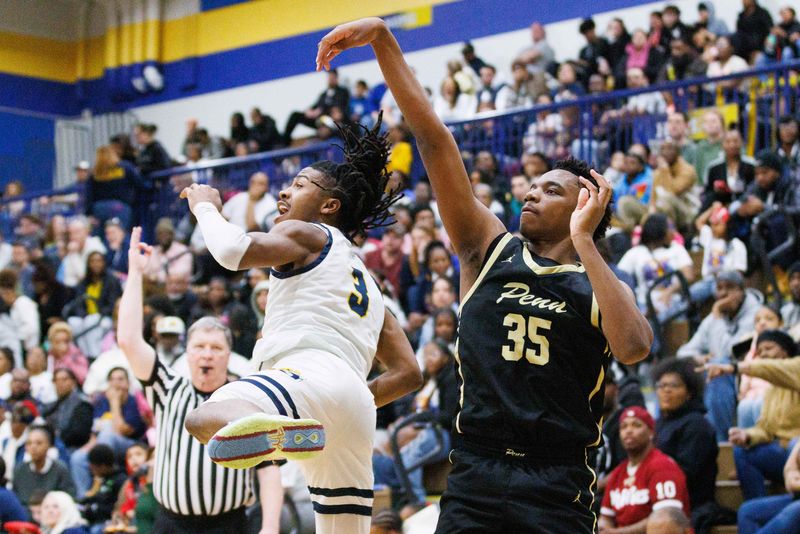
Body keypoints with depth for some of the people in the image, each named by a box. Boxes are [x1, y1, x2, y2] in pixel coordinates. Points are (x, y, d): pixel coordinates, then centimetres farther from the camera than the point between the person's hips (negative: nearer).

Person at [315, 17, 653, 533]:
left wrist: (583, 240, -11)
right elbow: (433, 137, 6)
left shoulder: (602, 286, 8)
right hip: (475, 473, 1)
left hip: (558, 489, -1)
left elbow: (633, 346, -17)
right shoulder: (490, 249, 11)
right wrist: (383, 39, 2)